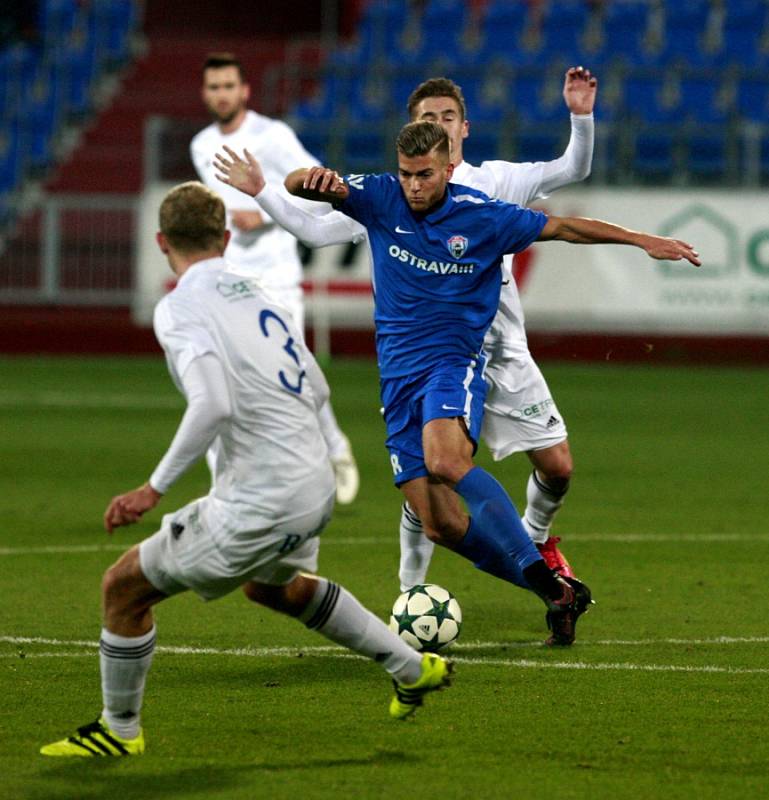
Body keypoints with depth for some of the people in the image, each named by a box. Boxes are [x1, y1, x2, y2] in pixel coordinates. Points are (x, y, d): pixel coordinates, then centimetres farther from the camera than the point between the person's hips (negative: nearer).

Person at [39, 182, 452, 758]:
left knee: (124, 586, 7)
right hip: (316, 487, 8)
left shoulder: (180, 309, -12)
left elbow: (212, 405, -26)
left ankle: (119, 729, 20)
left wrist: (155, 488, -20)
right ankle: (412, 668, 43)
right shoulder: (258, 294, 11)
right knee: (273, 586, 37)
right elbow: (317, 391, 15)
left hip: (259, 505, -8)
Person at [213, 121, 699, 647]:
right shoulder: (380, 198, 0)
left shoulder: (481, 215, -5)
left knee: (445, 460, -36)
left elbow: (564, 228, 5)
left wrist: (645, 241, 4)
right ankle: (556, 591, 8)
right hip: (398, 374, 4)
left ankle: (541, 573, -29)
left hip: (454, 362, -4)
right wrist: (314, 179, -33)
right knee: (439, 525, -5)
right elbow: (304, 186, -8)